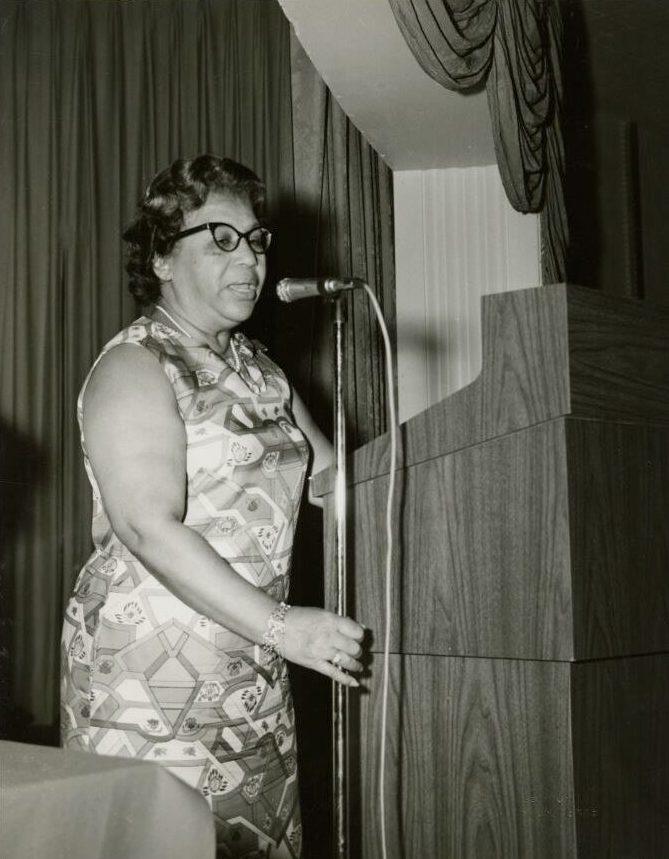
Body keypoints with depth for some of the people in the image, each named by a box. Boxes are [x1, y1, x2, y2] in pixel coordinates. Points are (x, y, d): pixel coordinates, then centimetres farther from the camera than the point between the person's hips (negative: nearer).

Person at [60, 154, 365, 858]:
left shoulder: (258, 368, 16)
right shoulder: (134, 366, -10)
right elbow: (150, 529, -20)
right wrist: (279, 627, -22)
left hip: (254, 672, 7)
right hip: (151, 672, -7)